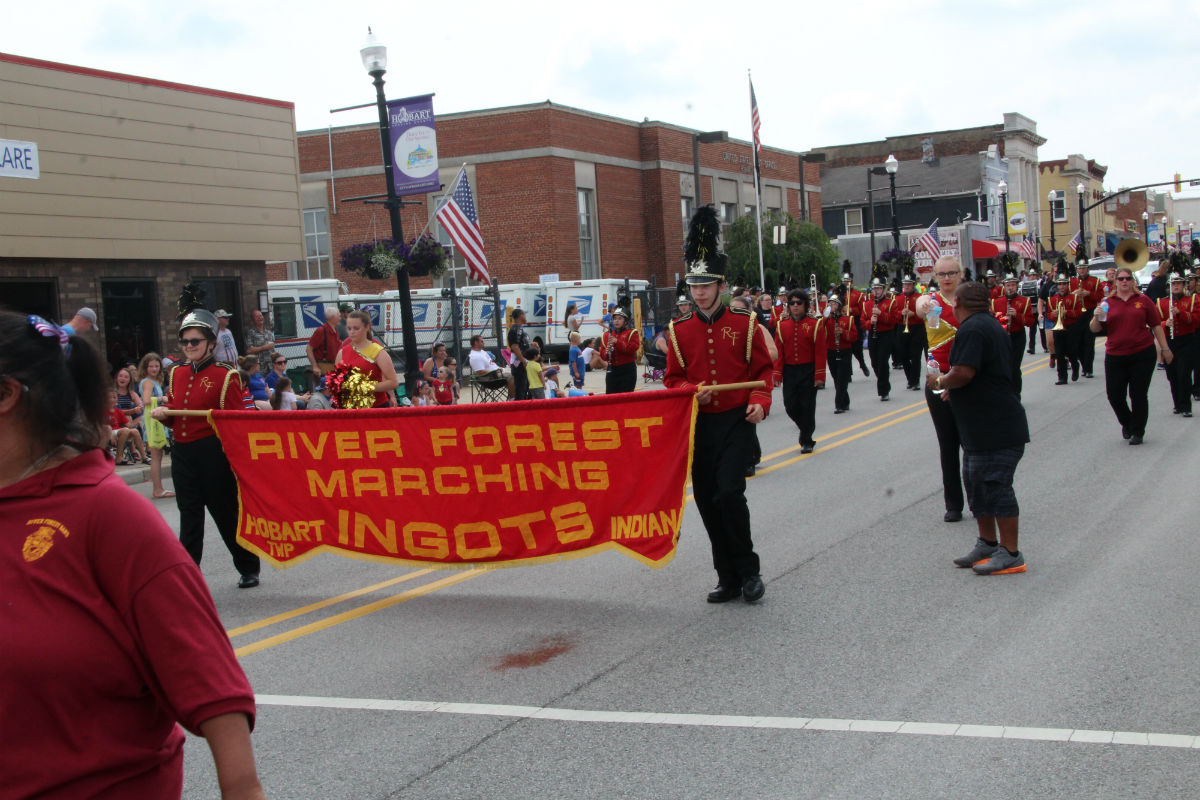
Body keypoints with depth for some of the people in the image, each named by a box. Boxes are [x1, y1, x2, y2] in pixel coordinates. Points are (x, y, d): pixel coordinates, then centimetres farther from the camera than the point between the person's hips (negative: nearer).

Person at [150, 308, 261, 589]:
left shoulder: (225, 376, -5)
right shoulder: (177, 374, 12)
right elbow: (173, 416, 18)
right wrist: (162, 414, -3)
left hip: (214, 453, -5)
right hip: (183, 453, 5)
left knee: (226, 513, 4)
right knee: (189, 516, 6)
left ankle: (249, 568, 21)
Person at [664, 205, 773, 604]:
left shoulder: (744, 323, -2)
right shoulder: (679, 329, 4)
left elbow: (763, 369, 3)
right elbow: (673, 379, 8)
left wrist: (760, 402, -14)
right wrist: (693, 391, -13)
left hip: (736, 422, -3)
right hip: (699, 425, 3)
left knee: (729, 493, -17)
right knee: (707, 503, 5)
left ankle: (749, 571, 3)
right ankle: (729, 579, 19)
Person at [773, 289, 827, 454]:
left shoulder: (816, 324, -3)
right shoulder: (782, 325, 4)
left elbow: (820, 352, -5)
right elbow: (779, 352, 4)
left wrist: (819, 376, -10)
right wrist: (777, 374, -3)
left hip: (808, 372, -2)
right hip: (789, 372, 3)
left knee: (807, 406, 0)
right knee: (790, 406, 1)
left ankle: (806, 441, 11)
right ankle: (807, 430, 27)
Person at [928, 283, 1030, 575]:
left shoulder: (972, 329, -17)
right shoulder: (991, 325, 17)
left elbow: (963, 373, -26)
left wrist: (940, 381, -8)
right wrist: (952, 388, 20)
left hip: (995, 428, -11)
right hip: (981, 428, 11)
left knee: (995, 486, -6)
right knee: (976, 484, 18)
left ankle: (1011, 555, -1)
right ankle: (987, 544, 28)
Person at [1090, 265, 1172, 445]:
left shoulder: (1143, 300, 2)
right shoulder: (1108, 303, 4)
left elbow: (1156, 326, 6)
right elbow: (1095, 329, 2)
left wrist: (1165, 349, 4)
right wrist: (1097, 317, -18)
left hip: (1143, 355, -1)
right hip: (1115, 357, 1)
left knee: (1139, 395, 0)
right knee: (1115, 395, 0)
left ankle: (1138, 432, 14)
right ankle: (1127, 423, 28)